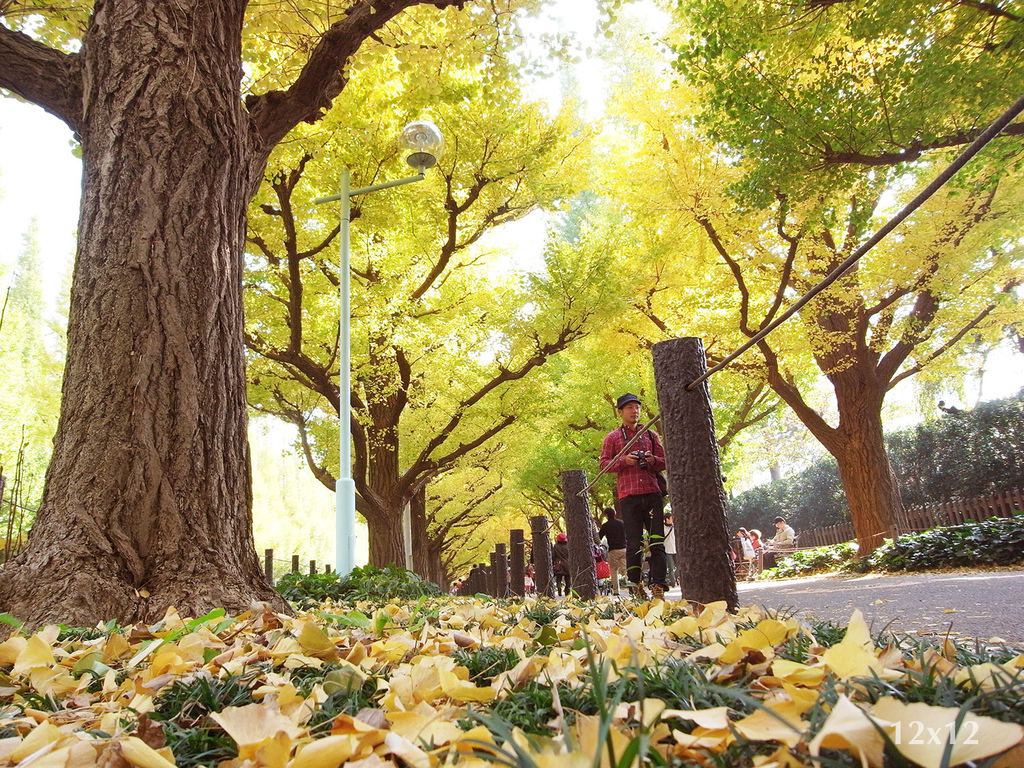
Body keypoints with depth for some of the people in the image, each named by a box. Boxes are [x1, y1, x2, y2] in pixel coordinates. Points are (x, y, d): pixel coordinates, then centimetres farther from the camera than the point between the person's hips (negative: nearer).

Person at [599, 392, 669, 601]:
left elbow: (664, 461, 18)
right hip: (629, 495, -2)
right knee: (634, 543, 0)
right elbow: (604, 464, 5)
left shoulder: (650, 435, 18)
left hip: (652, 492, 2)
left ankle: (658, 587, -1)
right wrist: (624, 460, -12)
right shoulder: (612, 437, 11)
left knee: (657, 542, -3)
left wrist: (653, 460, -5)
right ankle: (635, 586, 10)